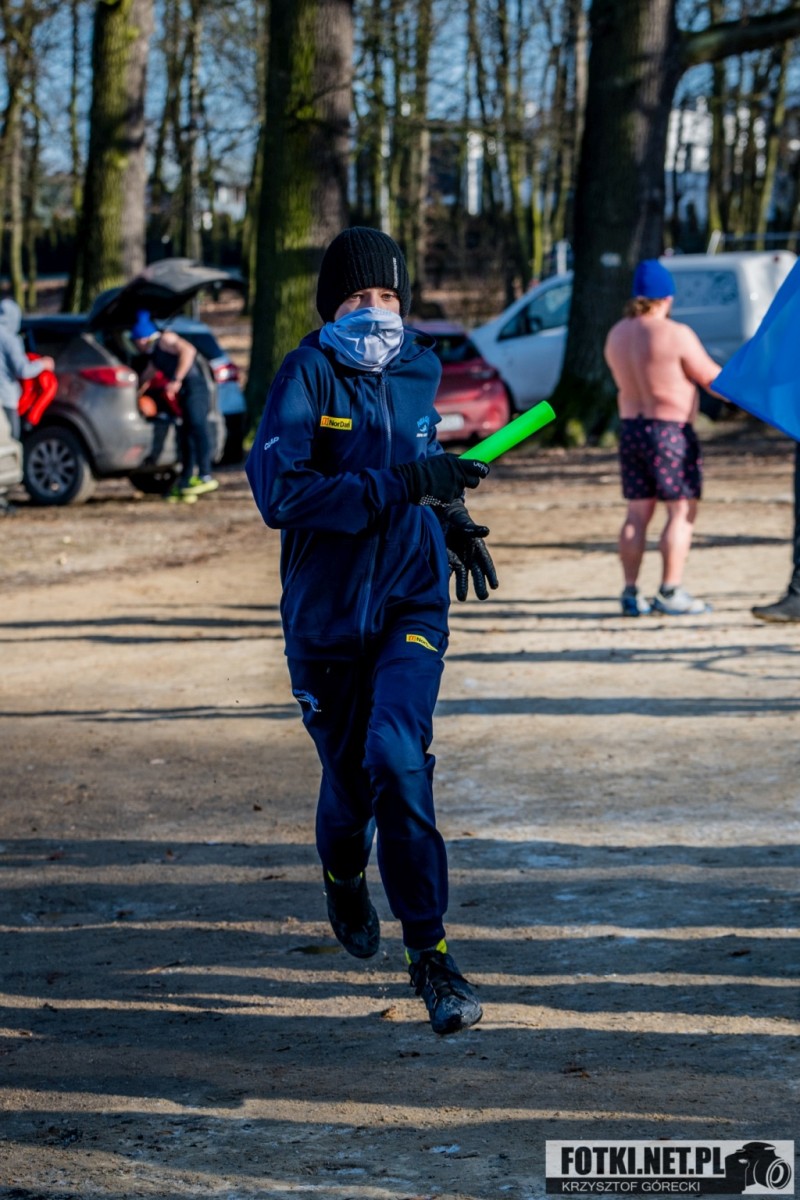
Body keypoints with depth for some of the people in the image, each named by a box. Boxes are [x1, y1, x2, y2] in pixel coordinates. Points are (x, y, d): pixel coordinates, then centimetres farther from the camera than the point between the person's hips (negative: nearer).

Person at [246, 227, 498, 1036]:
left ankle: (428, 951, -14)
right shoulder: (308, 375, -11)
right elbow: (279, 492, -25)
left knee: (398, 759, -18)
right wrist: (401, 485, -28)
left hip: (412, 600, 2)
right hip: (327, 610, -2)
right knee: (349, 775, 10)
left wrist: (449, 517, 9)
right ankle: (344, 876, 46)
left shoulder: (417, 369, 5)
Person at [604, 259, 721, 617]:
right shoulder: (676, 335, -14)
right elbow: (713, 379, -7)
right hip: (671, 431, -7)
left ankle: (631, 593, 9)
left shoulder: (617, 335, 6)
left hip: (630, 428, 7)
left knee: (637, 513, 11)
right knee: (682, 511, -1)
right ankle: (670, 592, -6)